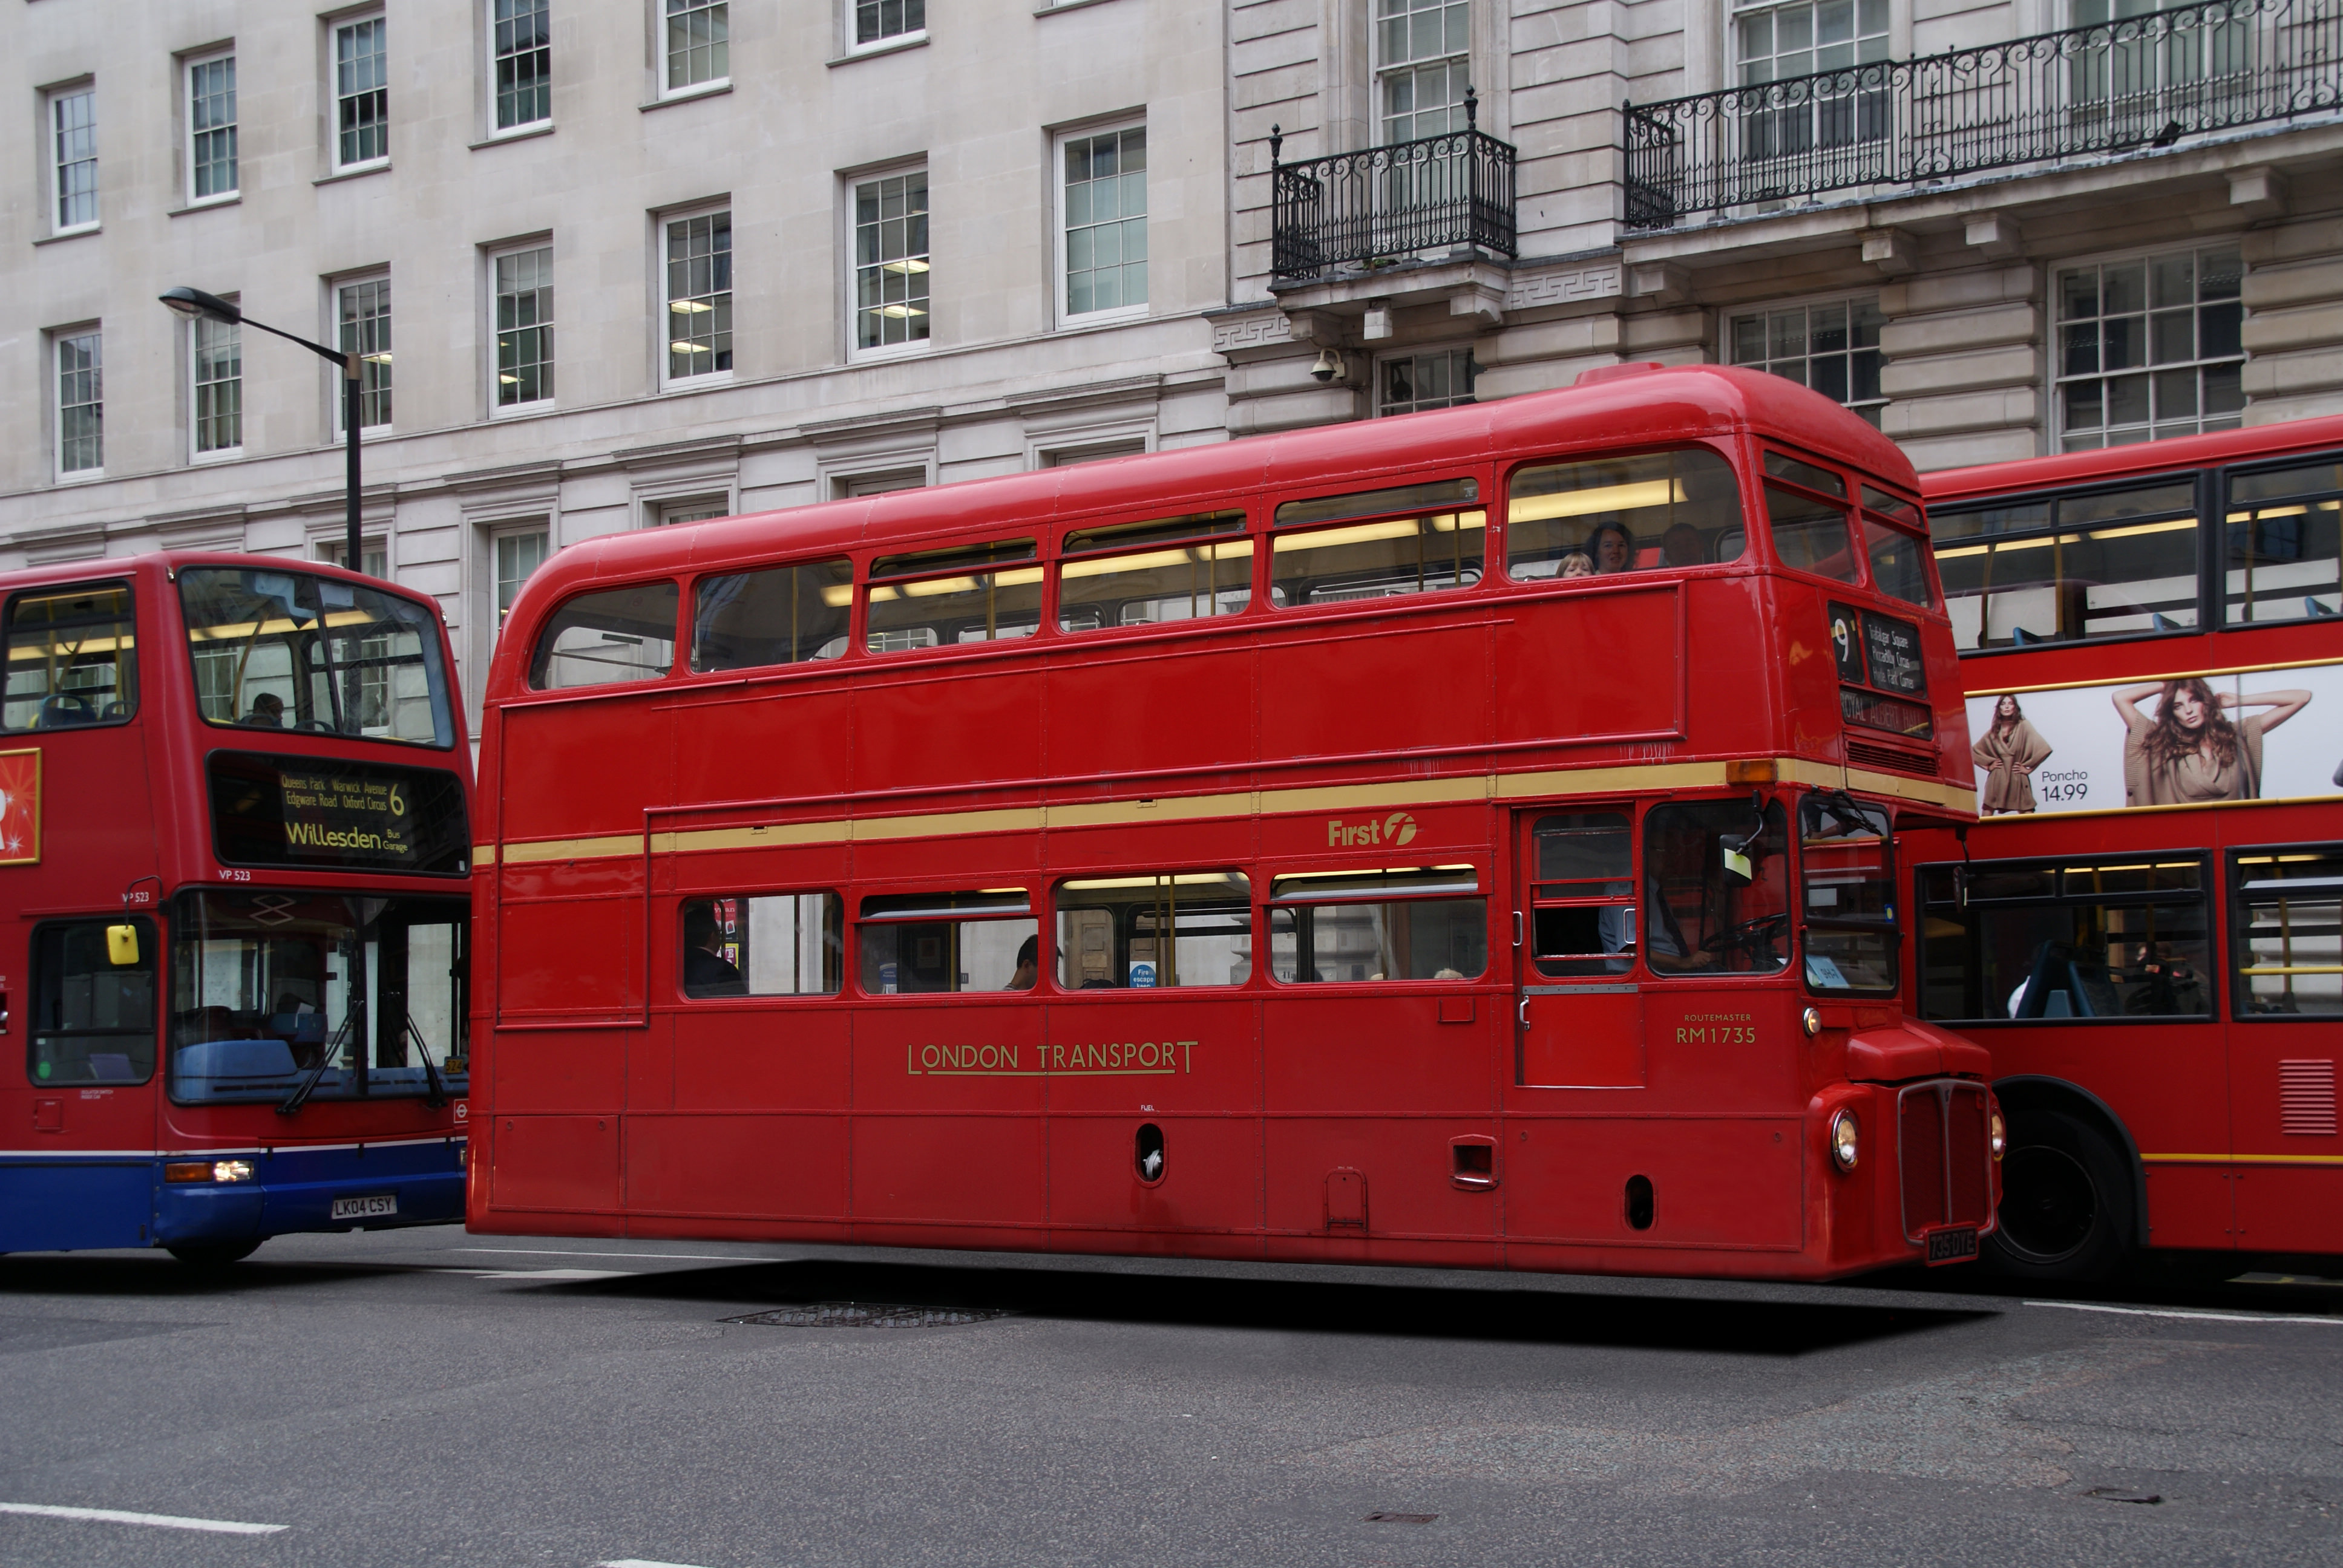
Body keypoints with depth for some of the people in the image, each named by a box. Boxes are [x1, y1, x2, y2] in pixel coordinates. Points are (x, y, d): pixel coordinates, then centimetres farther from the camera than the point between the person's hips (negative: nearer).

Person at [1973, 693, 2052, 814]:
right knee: (1987, 813, -4)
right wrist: (1988, 765, 9)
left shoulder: (2023, 726, -1)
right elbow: (1974, 751, 21)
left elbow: (2043, 749, -11)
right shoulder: (1994, 730, 10)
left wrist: (2028, 768, -6)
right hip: (1997, 780, 3)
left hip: (2017, 778, -2)